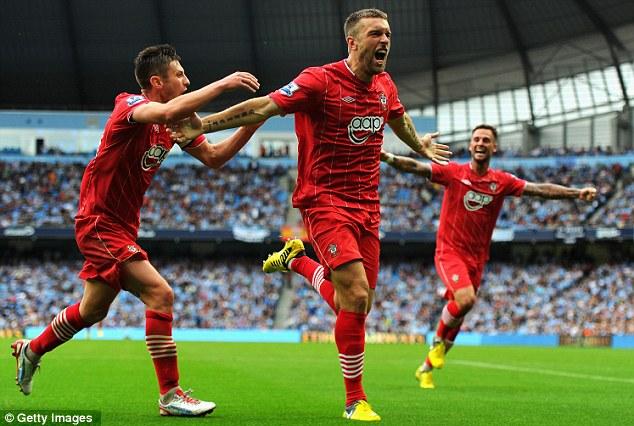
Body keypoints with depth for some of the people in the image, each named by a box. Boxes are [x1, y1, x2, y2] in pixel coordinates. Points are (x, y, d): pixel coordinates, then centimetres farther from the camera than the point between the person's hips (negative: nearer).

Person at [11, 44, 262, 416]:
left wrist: (252, 125, -4)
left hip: (121, 226, 10)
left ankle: (31, 350, 45)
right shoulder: (131, 106, -19)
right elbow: (170, 111, -41)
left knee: (93, 310, 22)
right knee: (160, 294, -19)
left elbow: (214, 157, 8)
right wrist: (223, 84, -36)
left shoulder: (176, 126, 6)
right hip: (101, 222, -10)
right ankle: (171, 396, -15)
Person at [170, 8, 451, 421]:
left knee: (355, 305, 6)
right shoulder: (321, 81, -13)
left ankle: (295, 260, 34)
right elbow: (263, 107, -16)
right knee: (356, 296, -17)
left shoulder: (384, 84, 8)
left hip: (367, 206, 7)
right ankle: (355, 401, -5)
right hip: (326, 202, -7)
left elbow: (399, 118, 31)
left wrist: (421, 146, 48)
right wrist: (203, 125, -22)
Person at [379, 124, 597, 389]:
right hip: (449, 251, -4)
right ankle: (439, 340, 0)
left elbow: (539, 189, -2)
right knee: (466, 300, -28)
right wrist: (387, 157, -32)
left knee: (457, 318, 7)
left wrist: (577, 193, -13)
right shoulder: (453, 173, -5)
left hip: (477, 258, 4)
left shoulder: (502, 181, 3)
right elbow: (416, 167, -15)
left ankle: (426, 368, 26)